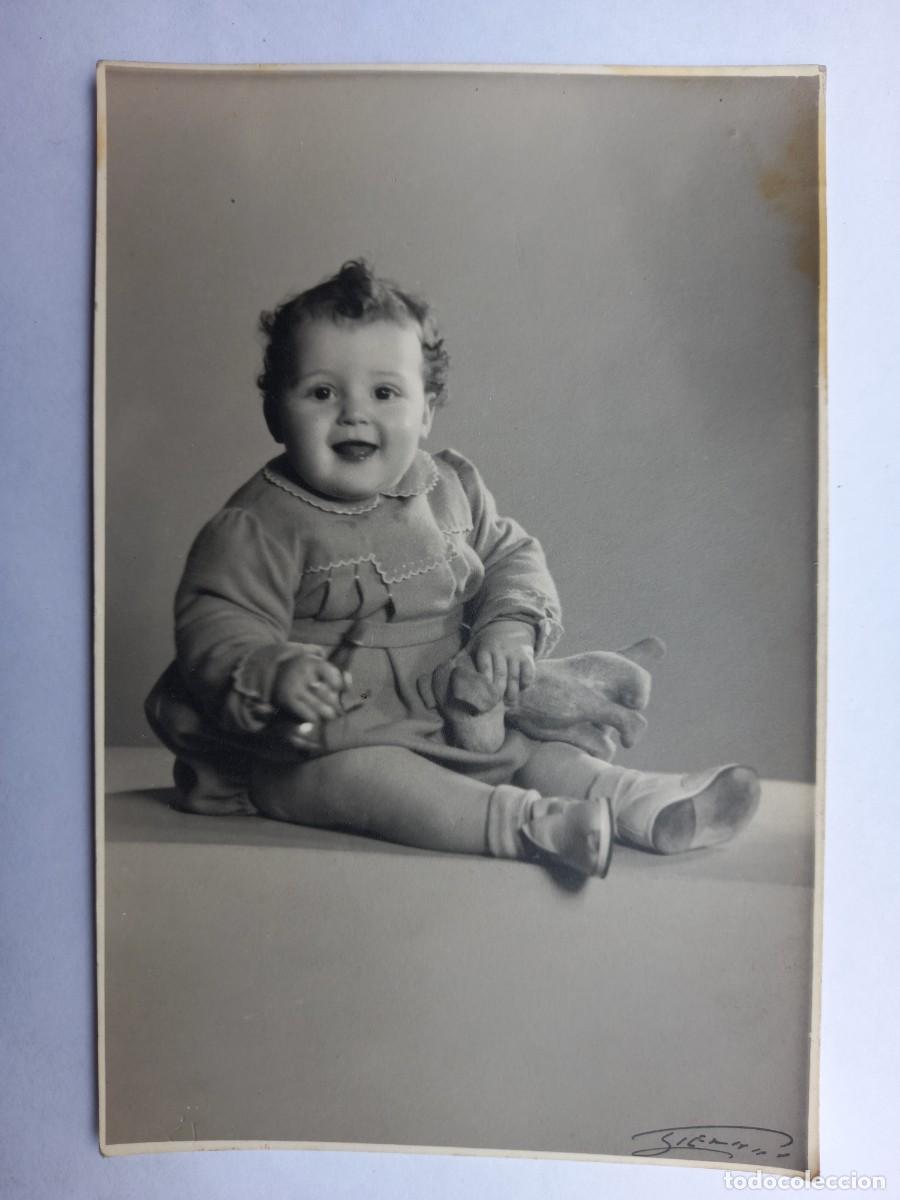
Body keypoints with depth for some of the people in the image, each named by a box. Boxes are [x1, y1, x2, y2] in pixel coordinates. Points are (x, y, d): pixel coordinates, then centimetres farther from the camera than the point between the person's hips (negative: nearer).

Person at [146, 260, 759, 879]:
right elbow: (214, 625, -14)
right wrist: (277, 671, -35)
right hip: (317, 746, -5)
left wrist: (511, 626, -10)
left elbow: (512, 556, 11)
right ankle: (528, 824, -43)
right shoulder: (259, 527, -12)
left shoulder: (450, 488, 4)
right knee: (354, 771, -33)